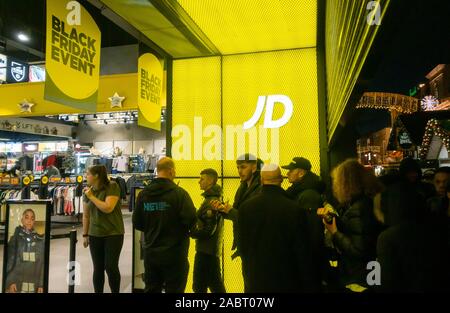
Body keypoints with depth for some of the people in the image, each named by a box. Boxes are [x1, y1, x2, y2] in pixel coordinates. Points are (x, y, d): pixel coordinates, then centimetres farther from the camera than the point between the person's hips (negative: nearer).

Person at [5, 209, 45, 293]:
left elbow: (42, 263, 4)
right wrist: (10, 281, -9)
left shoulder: (40, 240, 5)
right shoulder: (16, 237, 5)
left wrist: (41, 284, -3)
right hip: (16, 283, 0)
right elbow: (9, 260, 2)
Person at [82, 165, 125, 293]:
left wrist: (91, 196, -15)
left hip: (113, 234, -4)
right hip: (95, 235, 4)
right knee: (98, 268, 8)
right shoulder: (89, 191, 4)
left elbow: (108, 208, -22)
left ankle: (115, 291, 13)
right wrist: (85, 234, 10)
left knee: (111, 267, -5)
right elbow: (86, 215, 10)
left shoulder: (112, 187, -11)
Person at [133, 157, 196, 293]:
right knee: (174, 289, 9)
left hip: (151, 253, 5)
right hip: (174, 254, -5)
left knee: (151, 289, 19)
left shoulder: (143, 194, -1)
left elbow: (137, 223, 4)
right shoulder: (179, 193, -16)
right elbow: (192, 221, -20)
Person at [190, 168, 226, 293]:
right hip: (211, 250, 10)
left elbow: (207, 231, -22)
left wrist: (189, 232, -11)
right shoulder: (215, 198, 12)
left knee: (199, 286, 0)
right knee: (215, 284, 18)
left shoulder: (212, 201, -19)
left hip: (207, 251, -10)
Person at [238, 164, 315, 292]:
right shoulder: (294, 209, -16)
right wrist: (307, 285, 2)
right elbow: (303, 252, -10)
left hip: (254, 279, 2)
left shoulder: (245, 207, -8)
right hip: (286, 280, -2)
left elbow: (243, 246, 3)